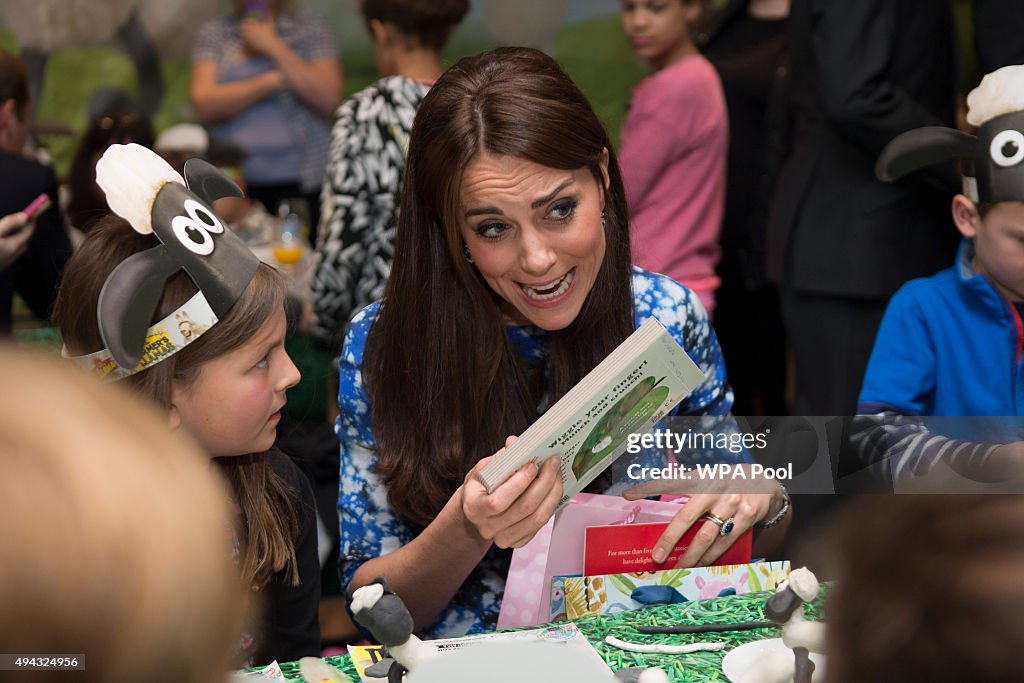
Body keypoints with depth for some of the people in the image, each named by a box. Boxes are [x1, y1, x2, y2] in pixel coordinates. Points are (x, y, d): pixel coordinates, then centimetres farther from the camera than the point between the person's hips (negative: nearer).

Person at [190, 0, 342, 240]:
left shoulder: (312, 28, 7)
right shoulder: (213, 32, 10)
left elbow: (328, 100, -6)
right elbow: (204, 105, -3)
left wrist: (273, 46, -7)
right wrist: (271, 81, -10)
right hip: (231, 182, 1)